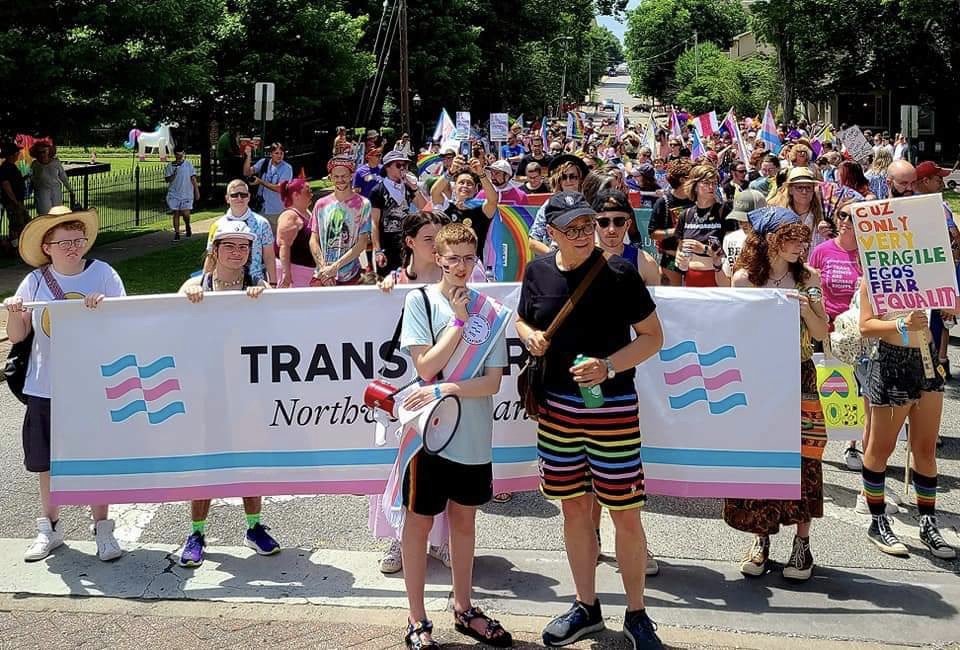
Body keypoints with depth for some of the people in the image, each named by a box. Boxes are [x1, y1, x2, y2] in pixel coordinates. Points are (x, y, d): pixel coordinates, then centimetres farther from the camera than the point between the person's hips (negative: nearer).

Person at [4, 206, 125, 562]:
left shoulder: (103, 274, -5)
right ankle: (49, 529, 28)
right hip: (46, 389, 2)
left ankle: (102, 529, 20)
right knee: (48, 463, 12)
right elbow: (16, 336, 4)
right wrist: (14, 312, -15)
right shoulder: (35, 282, 0)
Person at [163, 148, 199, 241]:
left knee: (185, 214, -9)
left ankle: (188, 227, 21)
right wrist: (174, 174, -16)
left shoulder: (188, 164, 3)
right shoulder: (170, 166, 4)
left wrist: (197, 191, 2)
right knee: (176, 214, 1)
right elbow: (167, 180, 1)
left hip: (187, 194, -1)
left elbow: (193, 178, 5)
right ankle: (177, 233, 9)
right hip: (174, 194, 1)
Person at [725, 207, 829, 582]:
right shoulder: (744, 278, -1)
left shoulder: (807, 278, 3)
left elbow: (821, 334, 3)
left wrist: (805, 308, -14)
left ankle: (802, 541, 11)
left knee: (802, 459, 0)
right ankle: (760, 539, 16)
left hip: (799, 380, 1)